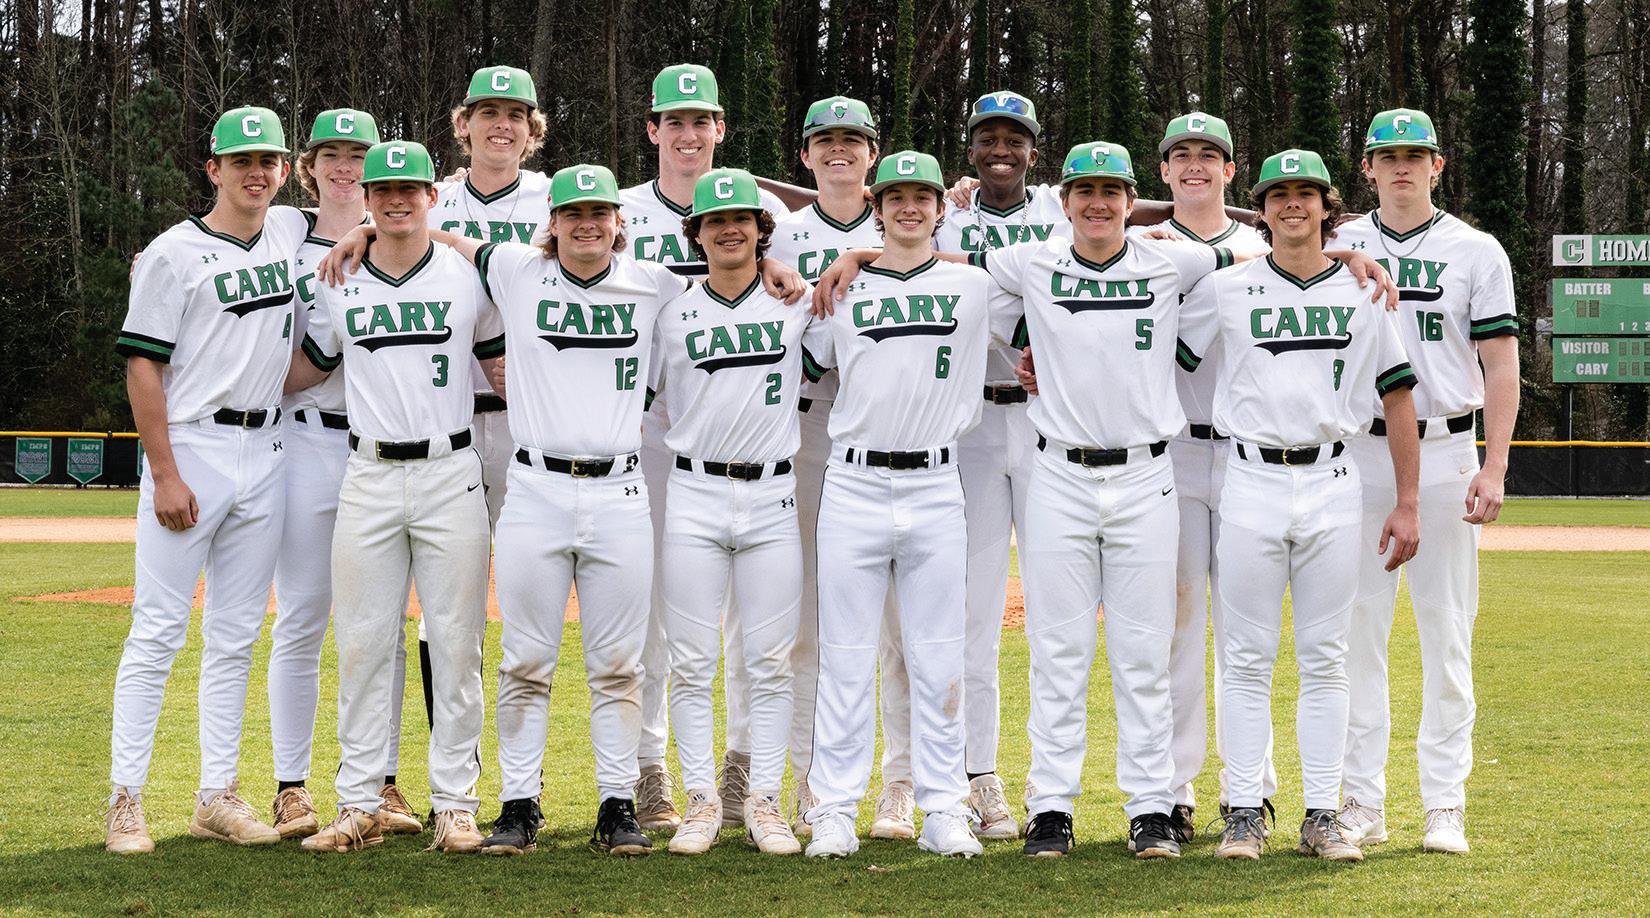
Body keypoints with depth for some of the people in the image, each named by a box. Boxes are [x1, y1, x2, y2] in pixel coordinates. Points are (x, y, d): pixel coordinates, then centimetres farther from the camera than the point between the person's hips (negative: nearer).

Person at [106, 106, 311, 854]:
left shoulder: (293, 232, 12)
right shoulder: (175, 253, -5)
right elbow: (142, 366, -9)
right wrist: (164, 475, -16)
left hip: (262, 455, 6)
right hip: (190, 452, -6)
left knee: (236, 637, 8)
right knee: (158, 630, -5)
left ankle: (218, 797, 14)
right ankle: (126, 800, -2)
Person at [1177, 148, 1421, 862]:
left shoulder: (1363, 292, 8)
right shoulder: (1224, 289, 4)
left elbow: (1397, 398, 9)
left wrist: (1407, 503, 5)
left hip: (1333, 487, 1)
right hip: (1252, 487, -1)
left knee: (1325, 659, 5)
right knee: (1248, 659, 1)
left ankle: (1322, 817, 10)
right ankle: (1244, 814, 7)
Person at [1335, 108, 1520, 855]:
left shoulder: (1475, 252, 4)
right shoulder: (1335, 248, 9)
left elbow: (1501, 365, 0)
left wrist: (1494, 467, -10)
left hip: (1444, 455, -1)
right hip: (1354, 456, 2)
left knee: (1446, 633, 0)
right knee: (1356, 630, 1)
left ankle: (1444, 806, 6)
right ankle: (1362, 803, 8)